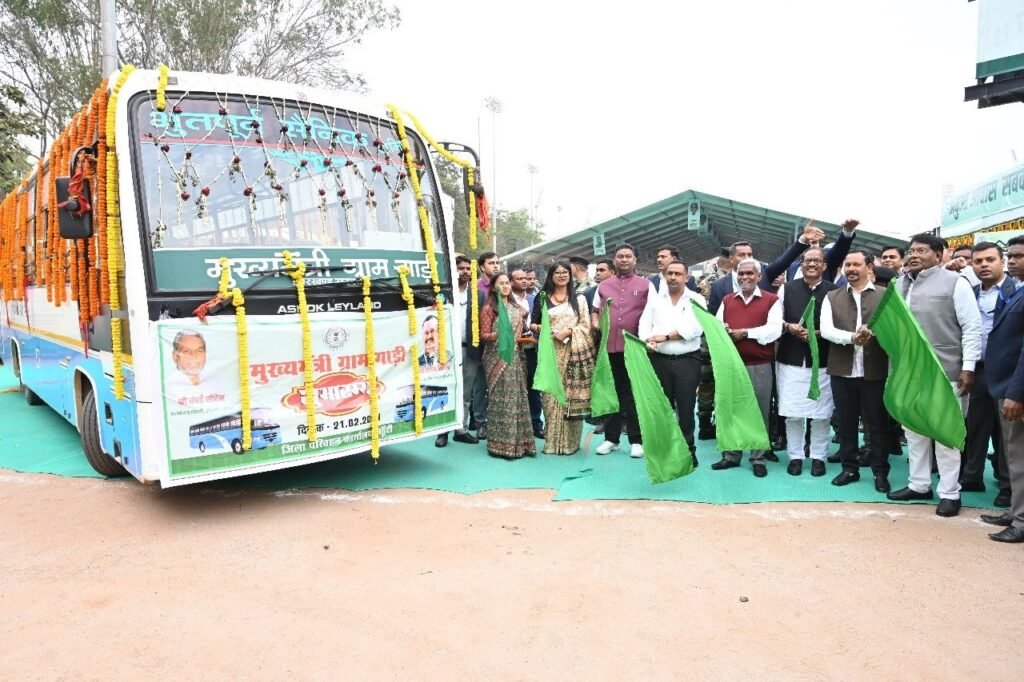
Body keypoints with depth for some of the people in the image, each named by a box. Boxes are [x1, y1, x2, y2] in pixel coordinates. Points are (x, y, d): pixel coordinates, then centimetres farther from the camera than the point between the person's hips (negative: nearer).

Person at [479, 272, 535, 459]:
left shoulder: (516, 309, 16)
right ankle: (502, 444, -1)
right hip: (497, 359, -6)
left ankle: (519, 442, 11)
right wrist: (498, 334, -23)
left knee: (518, 398, 4)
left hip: (515, 358, 6)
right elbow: (484, 336, -8)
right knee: (501, 400, -7)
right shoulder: (488, 309, -2)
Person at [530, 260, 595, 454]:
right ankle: (553, 441, 3)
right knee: (552, 394, -4)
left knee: (573, 395, -1)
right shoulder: (542, 298, 12)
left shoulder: (579, 298, 11)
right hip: (551, 352, 0)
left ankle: (570, 441, 7)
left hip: (574, 351, 0)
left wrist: (568, 331, -13)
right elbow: (534, 323, 11)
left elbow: (585, 325, 3)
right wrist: (537, 327, -11)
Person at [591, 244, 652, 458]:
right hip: (609, 346, 3)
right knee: (612, 392, 10)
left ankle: (636, 440, 10)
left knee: (635, 393, 3)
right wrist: (596, 324, -1)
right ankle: (611, 438, 19)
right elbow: (595, 312, 19)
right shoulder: (603, 286, 13)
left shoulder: (646, 285, 6)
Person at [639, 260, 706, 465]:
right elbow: (644, 324, 2)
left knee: (686, 407, 2)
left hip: (687, 361, -2)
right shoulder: (654, 298, 10)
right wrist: (647, 340, -19)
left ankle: (688, 449, 14)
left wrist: (666, 336, -16)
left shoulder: (696, 299, 2)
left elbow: (695, 327, -12)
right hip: (659, 360, 2)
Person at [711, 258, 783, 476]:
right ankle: (731, 455, 20)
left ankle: (758, 459, 13)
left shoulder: (771, 300, 1)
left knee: (759, 412, 4)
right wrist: (722, 331, -16)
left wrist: (745, 332, -15)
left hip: (760, 366, -3)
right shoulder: (727, 301, 14)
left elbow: (774, 329, -11)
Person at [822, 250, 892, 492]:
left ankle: (880, 472, 18)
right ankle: (850, 468, 23)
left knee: (877, 423, 6)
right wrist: (851, 337, -20)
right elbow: (826, 330, -5)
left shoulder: (885, 296, 4)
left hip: (875, 370, -1)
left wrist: (872, 333, -23)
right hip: (842, 369, 2)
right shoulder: (832, 297, 7)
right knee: (845, 422, 10)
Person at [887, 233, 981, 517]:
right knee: (914, 430, 13)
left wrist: (968, 367, -11)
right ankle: (918, 485, 26)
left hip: (945, 372, -5)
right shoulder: (899, 285, 11)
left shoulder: (954, 282, -5)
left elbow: (972, 327, -7)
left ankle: (949, 493, 11)